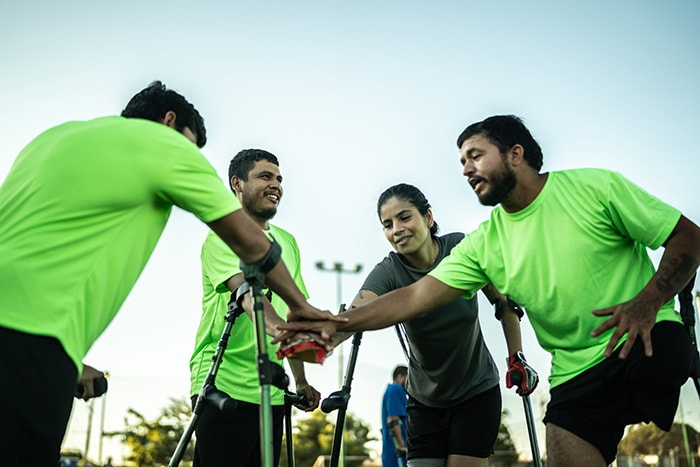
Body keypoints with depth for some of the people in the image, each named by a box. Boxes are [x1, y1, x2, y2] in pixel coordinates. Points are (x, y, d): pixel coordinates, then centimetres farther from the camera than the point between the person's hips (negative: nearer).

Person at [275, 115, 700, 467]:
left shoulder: (595, 187, -6)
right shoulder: (484, 245, 3)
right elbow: (417, 296, -2)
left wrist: (647, 302, -19)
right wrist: (338, 323, -13)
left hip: (647, 339, -3)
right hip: (575, 371, 3)